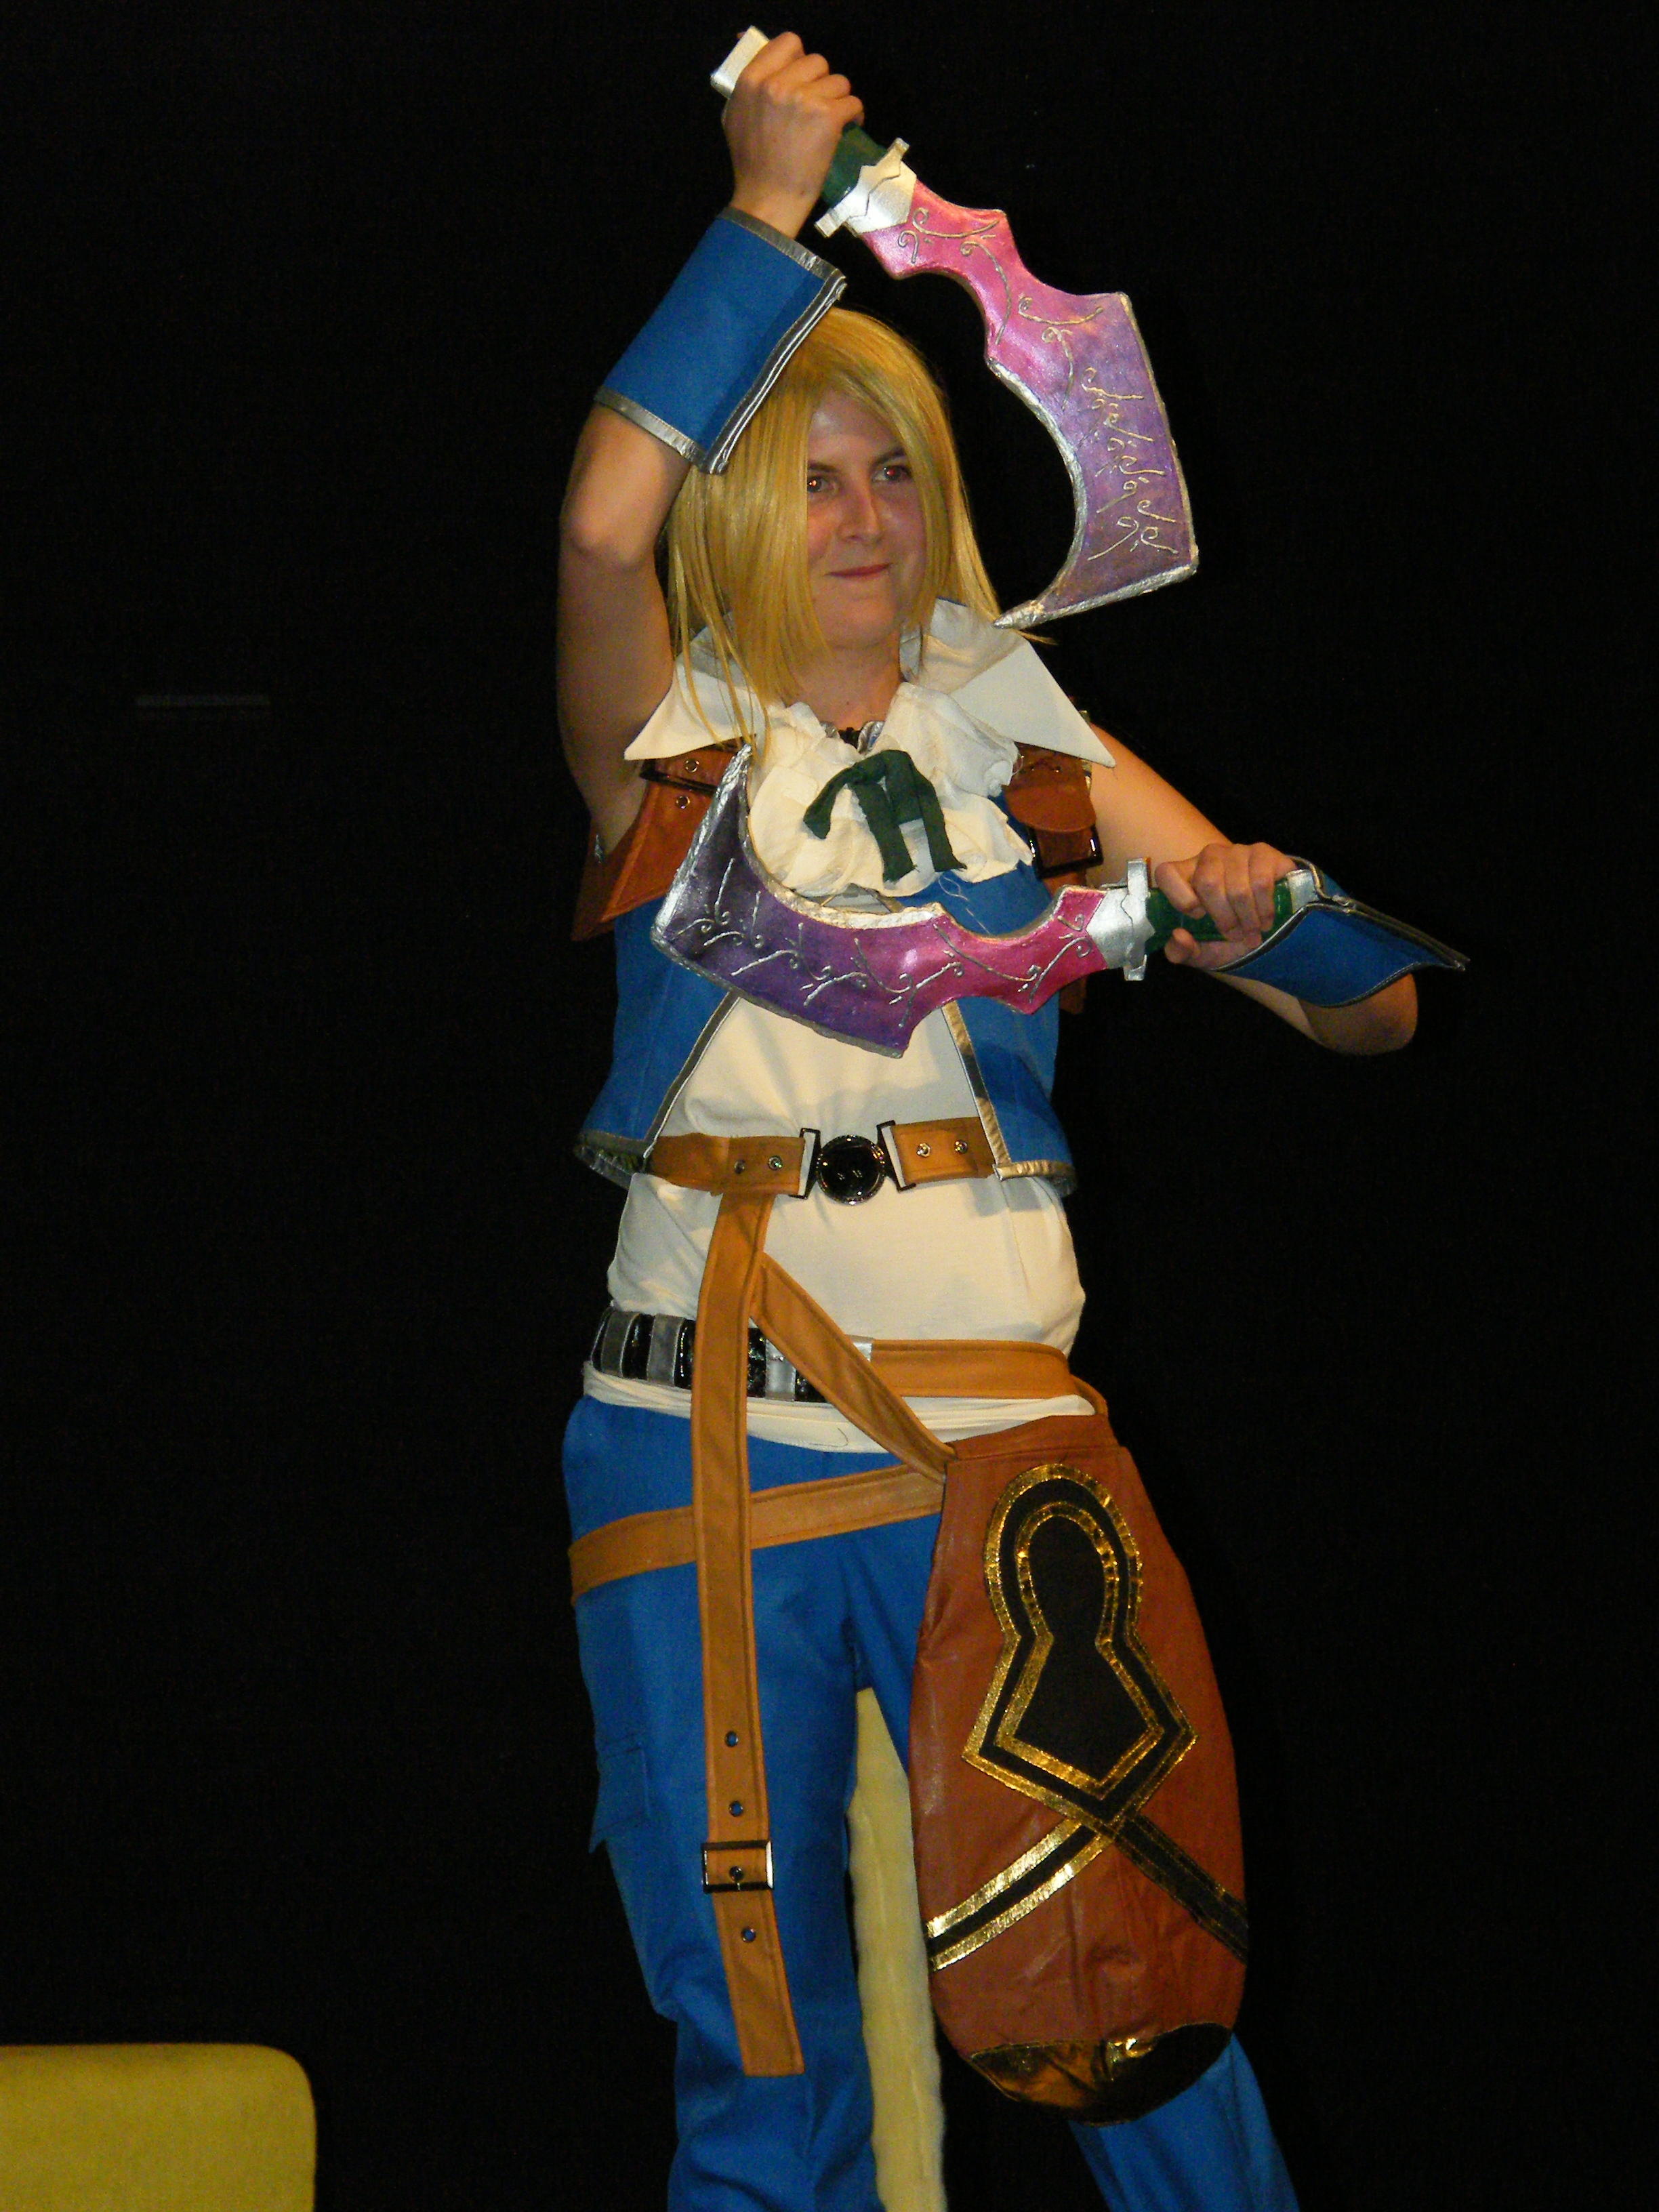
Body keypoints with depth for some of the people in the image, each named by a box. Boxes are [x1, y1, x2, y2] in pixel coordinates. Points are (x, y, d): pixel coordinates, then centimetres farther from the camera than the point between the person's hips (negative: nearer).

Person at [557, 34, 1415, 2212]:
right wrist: (771, 217, -12)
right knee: (752, 2026, 4)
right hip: (704, 1432, 0)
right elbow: (604, 521, -15)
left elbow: (1379, 1011, 9)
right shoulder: (669, 738, 9)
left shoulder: (1027, 746, 12)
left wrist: (1266, 913, -14)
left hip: (996, 1435, 0)